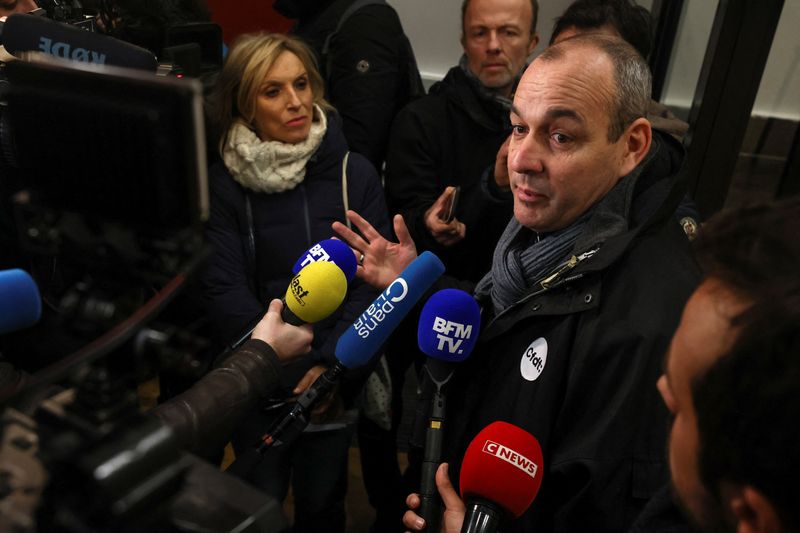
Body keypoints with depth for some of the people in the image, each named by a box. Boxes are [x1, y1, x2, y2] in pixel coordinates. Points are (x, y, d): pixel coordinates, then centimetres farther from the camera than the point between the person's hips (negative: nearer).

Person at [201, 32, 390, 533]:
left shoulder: (355, 173, -6)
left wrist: (332, 364, -17)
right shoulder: (223, 183, -7)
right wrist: (291, 374, -18)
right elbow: (226, 291, -12)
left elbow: (373, 279, -8)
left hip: (336, 378, 1)